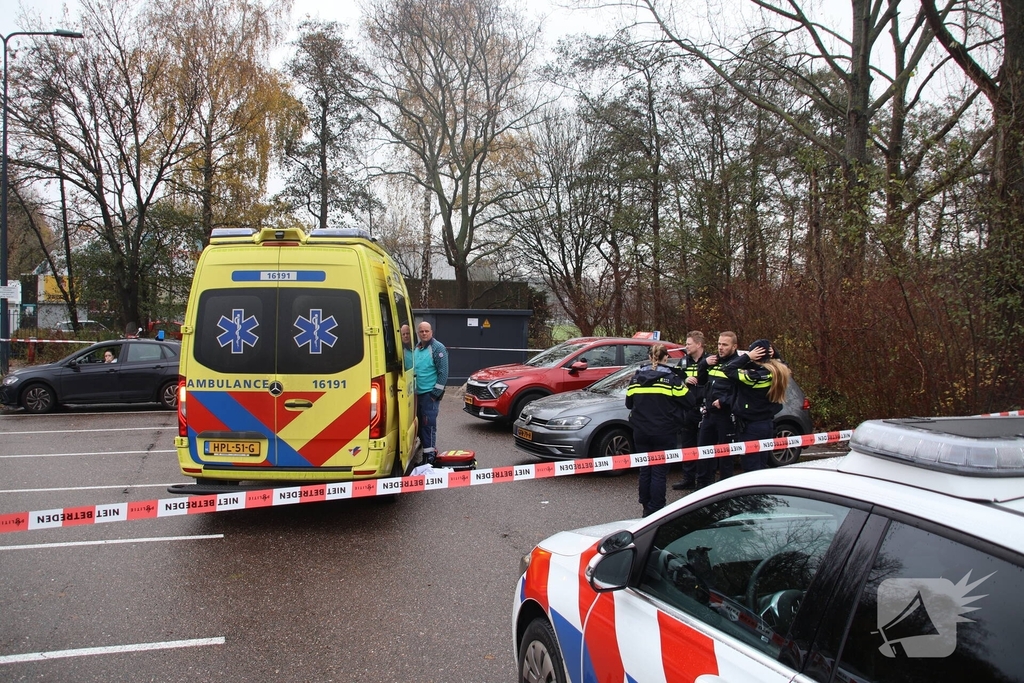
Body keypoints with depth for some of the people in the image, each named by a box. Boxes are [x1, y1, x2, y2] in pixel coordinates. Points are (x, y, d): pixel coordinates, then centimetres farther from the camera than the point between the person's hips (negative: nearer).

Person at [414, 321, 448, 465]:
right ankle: (425, 447, 23)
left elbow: (443, 372, -13)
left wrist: (436, 393, -15)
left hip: (430, 393, -7)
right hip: (418, 393, 7)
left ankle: (429, 455, -4)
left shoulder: (438, 348, -10)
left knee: (428, 423, -8)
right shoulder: (416, 349, 12)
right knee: (420, 421, 12)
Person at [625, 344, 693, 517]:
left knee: (645, 470, 13)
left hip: (641, 433, 3)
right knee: (659, 472, 0)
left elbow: (629, 403, 10)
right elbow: (687, 402, -3)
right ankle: (656, 511, 1)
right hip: (664, 433, -3)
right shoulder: (671, 378, -7)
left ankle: (646, 509, 20)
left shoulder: (637, 377, 3)